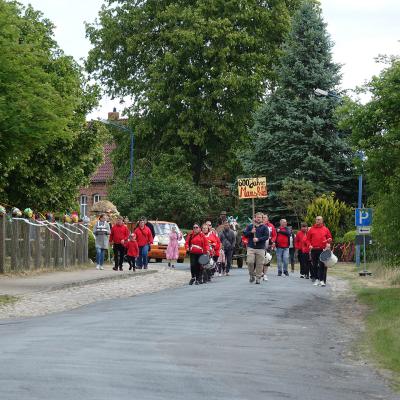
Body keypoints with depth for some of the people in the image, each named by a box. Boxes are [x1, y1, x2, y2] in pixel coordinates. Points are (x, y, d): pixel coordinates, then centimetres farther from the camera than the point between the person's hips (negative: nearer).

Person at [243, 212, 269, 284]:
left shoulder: (264, 227, 7)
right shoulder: (249, 226, 12)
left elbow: (267, 236, -3)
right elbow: (245, 234, 8)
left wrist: (258, 239, -15)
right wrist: (251, 232, -10)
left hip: (261, 248, -1)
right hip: (251, 248, 1)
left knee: (259, 264, -2)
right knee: (250, 262, -10)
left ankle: (258, 278, 7)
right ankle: (252, 275, 10)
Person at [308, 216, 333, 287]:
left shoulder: (325, 229, 9)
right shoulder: (312, 229, 10)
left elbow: (329, 238, 14)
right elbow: (308, 238, 13)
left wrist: (328, 243, -6)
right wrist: (310, 245, -2)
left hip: (323, 250, -2)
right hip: (314, 249, 2)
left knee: (322, 265, -7)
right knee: (314, 265, 6)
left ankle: (322, 280, -8)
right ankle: (316, 279, 16)